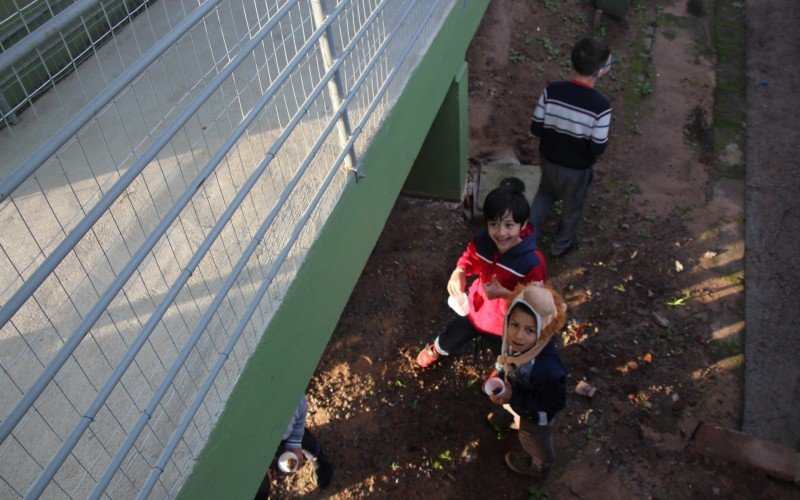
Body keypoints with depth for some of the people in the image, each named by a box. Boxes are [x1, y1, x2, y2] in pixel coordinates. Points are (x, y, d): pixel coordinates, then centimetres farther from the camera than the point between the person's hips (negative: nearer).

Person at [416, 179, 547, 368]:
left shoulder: (533, 262, -35)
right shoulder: (482, 241, -22)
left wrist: (504, 293, -38)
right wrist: (459, 271, -21)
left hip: (505, 325, -4)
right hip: (475, 310, 5)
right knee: (447, 341, 31)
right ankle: (435, 350, 67)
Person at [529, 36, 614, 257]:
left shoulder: (551, 91, -20)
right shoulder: (601, 105, -29)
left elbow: (536, 128, -11)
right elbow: (597, 149, -21)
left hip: (549, 159, 3)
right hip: (577, 168, -3)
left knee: (546, 191, 34)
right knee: (572, 206, 26)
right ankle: (560, 245, 47)